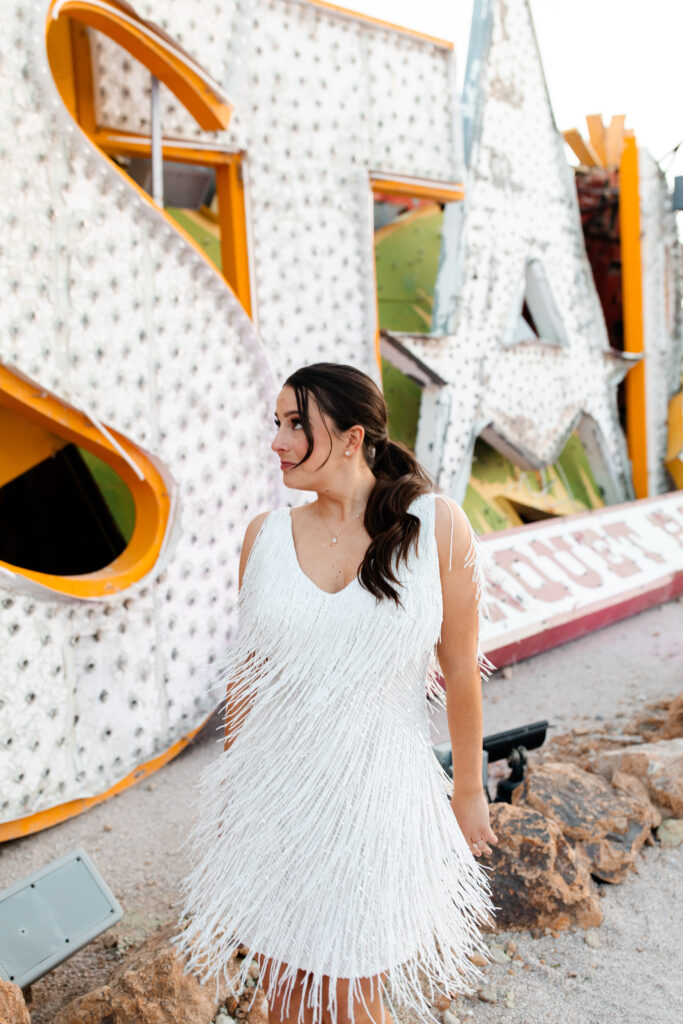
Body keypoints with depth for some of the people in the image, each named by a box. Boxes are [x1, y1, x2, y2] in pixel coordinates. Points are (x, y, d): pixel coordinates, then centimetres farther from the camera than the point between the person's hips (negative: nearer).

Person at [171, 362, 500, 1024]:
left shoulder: (437, 526, -11)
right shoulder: (266, 535, -3)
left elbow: (460, 668, -3)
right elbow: (246, 671, 6)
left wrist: (468, 790, 5)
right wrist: (228, 791, 14)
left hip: (371, 797, -3)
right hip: (270, 794, 3)